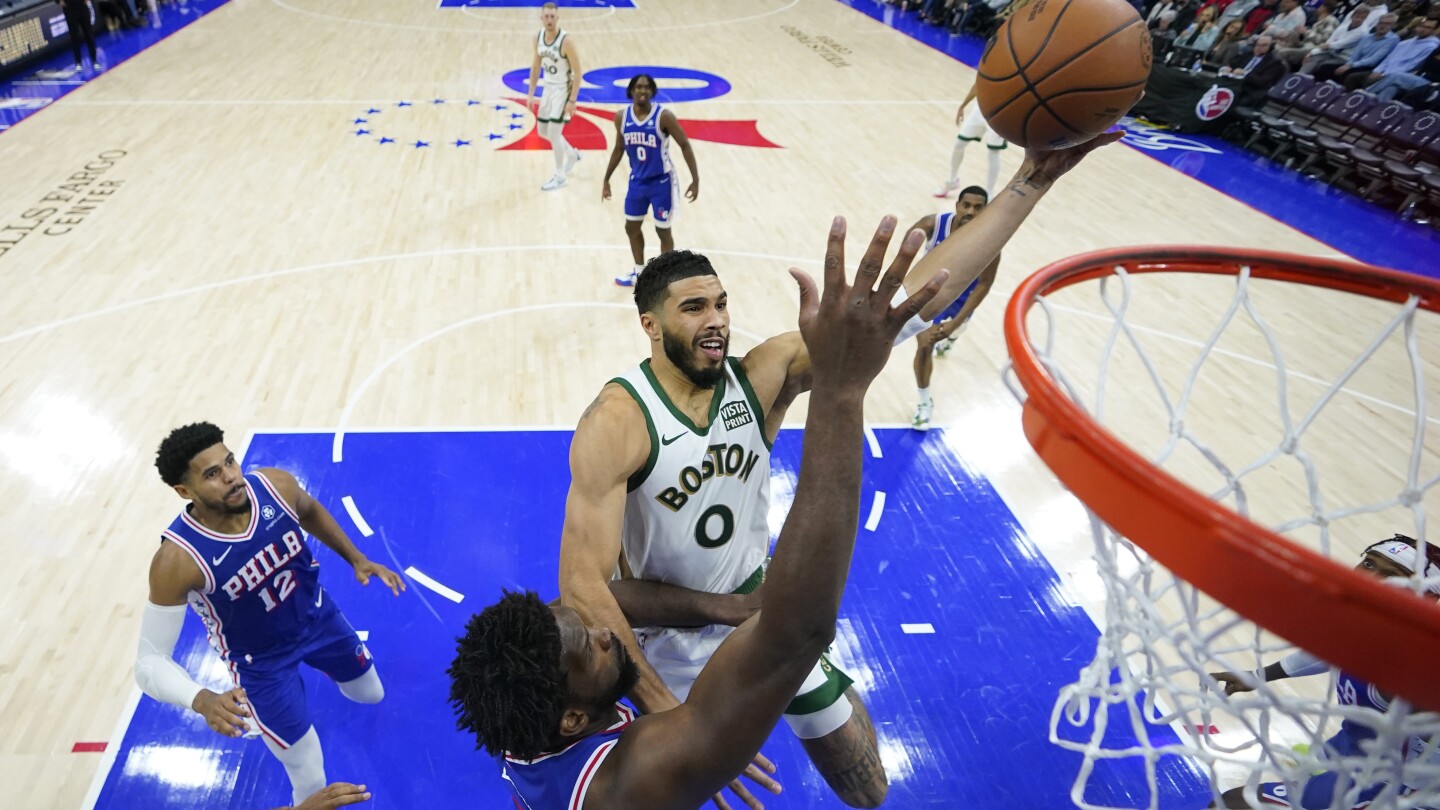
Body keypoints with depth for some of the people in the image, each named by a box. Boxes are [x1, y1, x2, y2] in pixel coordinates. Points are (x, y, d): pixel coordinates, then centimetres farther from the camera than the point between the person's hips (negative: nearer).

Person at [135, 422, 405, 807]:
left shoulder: (275, 485, -25)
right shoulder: (178, 559, -36)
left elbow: (310, 512, 2)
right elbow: (149, 662, -29)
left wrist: (357, 559, 0)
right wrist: (203, 701, -46)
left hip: (317, 615, 4)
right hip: (260, 661, -4)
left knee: (371, 694, 28)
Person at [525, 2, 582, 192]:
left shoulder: (566, 41, -23)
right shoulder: (538, 37, -2)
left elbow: (577, 73, -19)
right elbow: (536, 65, 10)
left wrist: (572, 101, -21)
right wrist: (531, 93, 8)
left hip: (563, 89, -7)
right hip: (548, 88, 7)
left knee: (553, 133, -9)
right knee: (544, 132, 15)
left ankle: (559, 177, 7)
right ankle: (572, 155, 39)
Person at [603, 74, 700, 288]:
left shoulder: (663, 116, -19)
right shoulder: (621, 117, -5)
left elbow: (685, 145, -13)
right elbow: (618, 149, 9)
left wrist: (695, 179, -17)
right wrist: (606, 180, 13)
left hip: (662, 182, -5)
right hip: (637, 181, 5)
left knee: (663, 231, 5)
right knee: (632, 227, 16)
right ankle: (639, 272, 37)